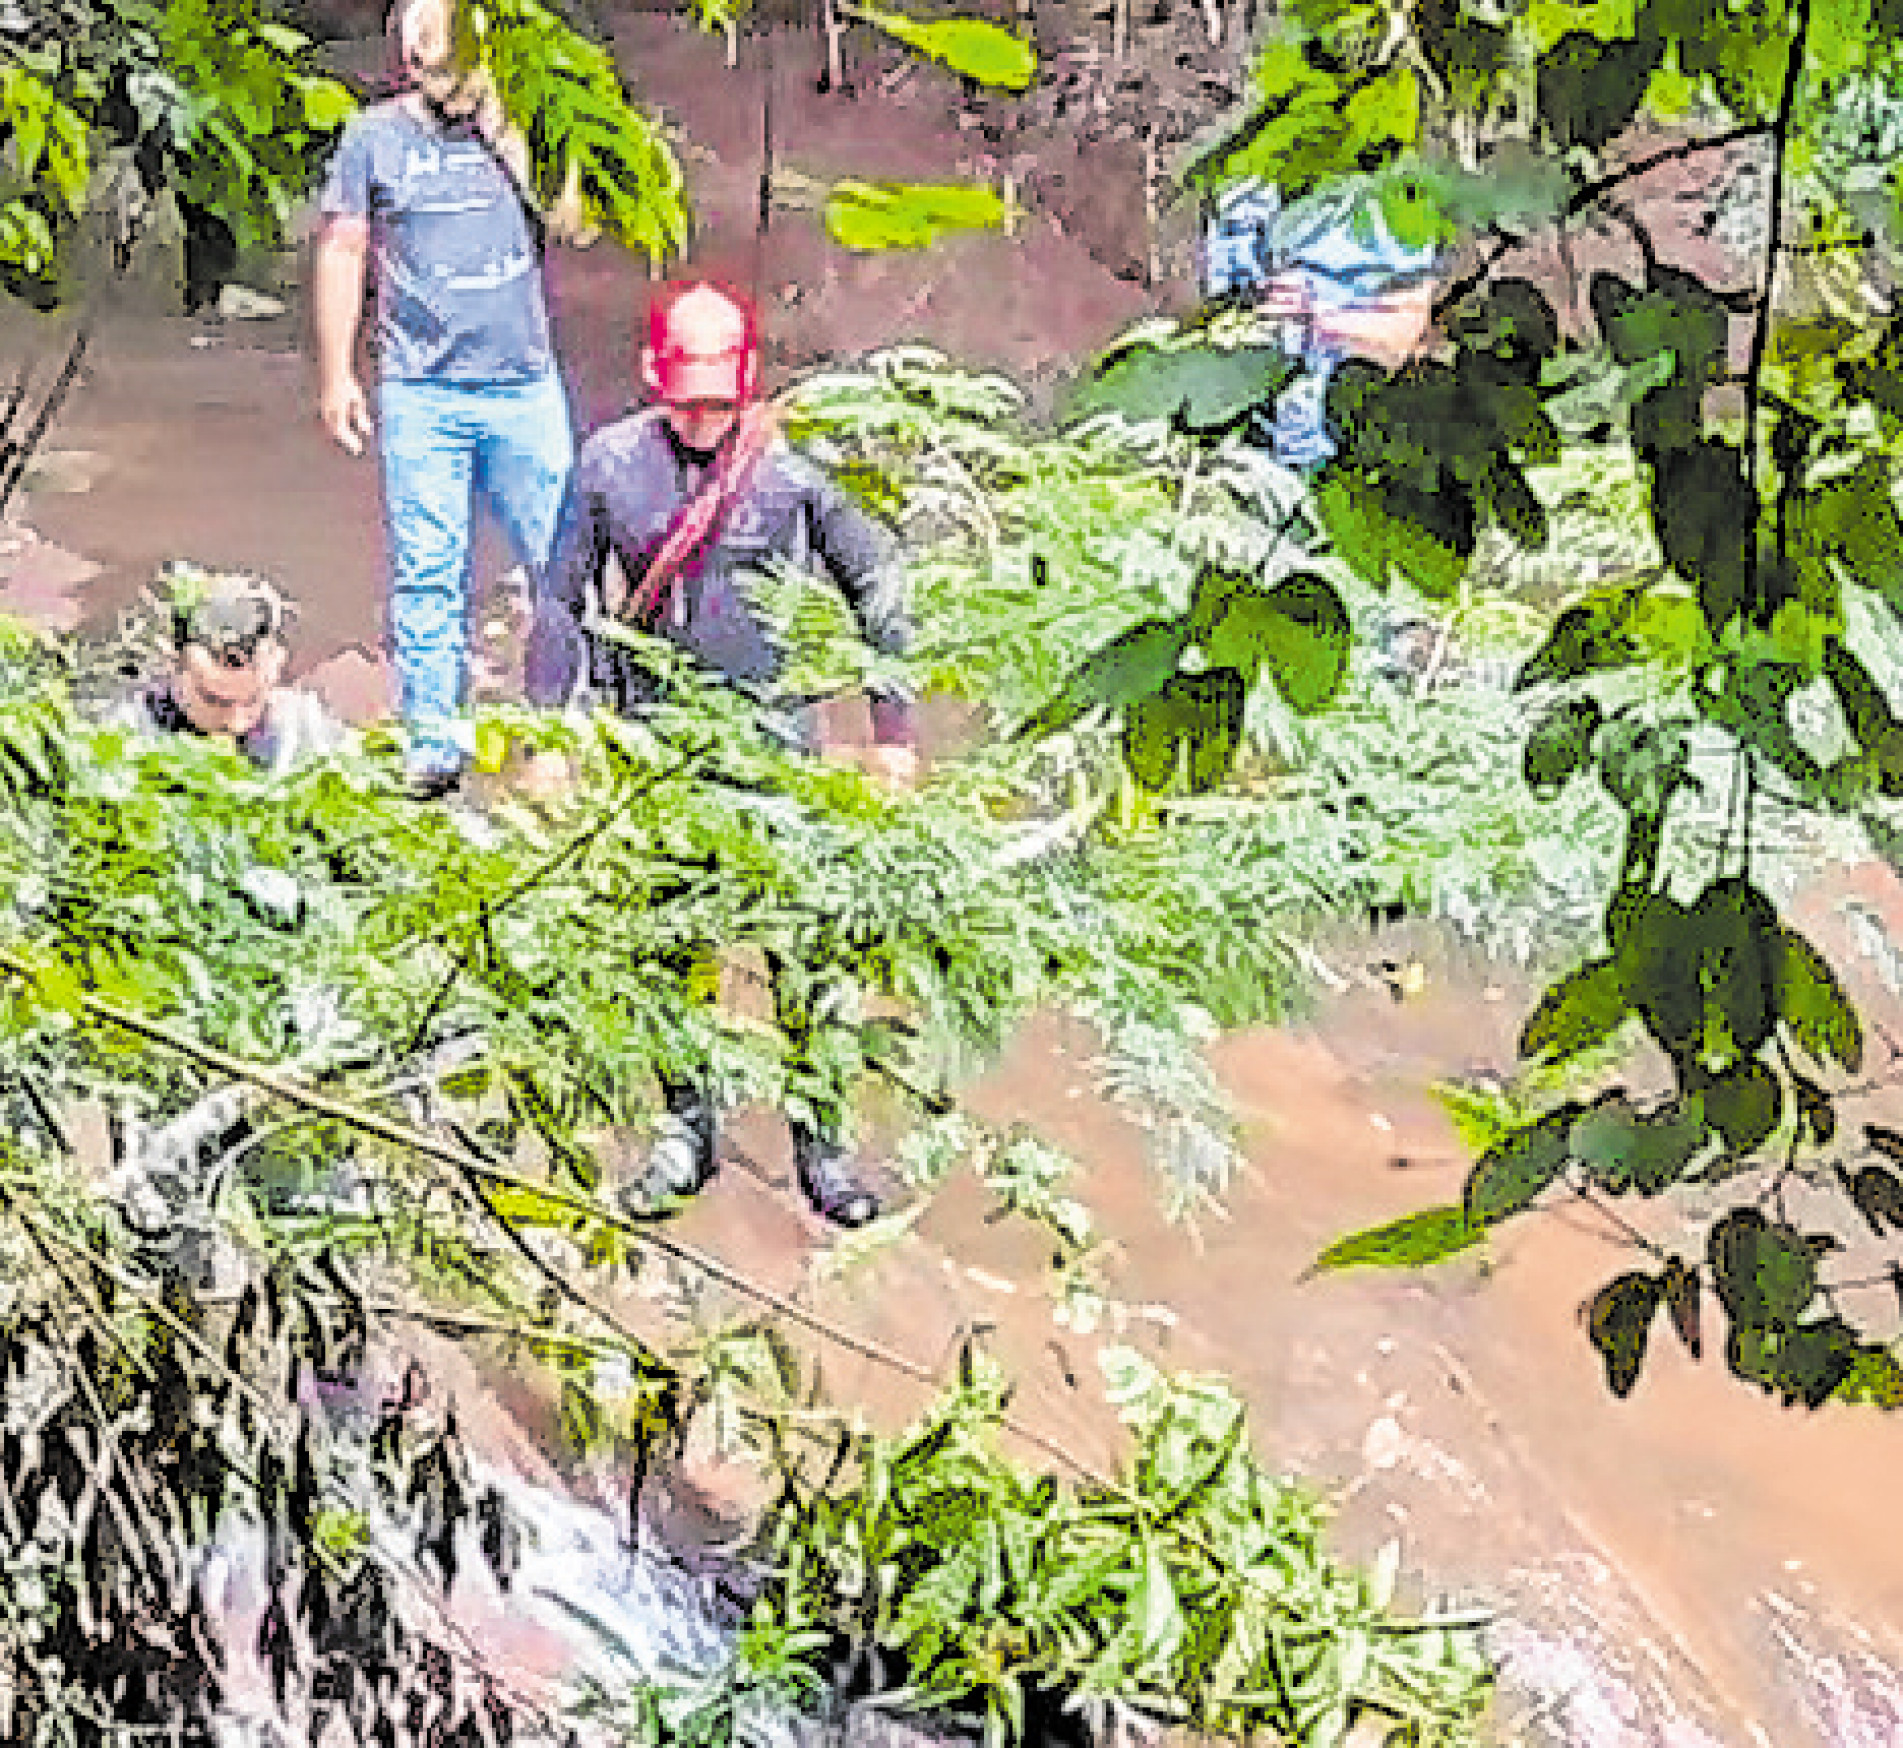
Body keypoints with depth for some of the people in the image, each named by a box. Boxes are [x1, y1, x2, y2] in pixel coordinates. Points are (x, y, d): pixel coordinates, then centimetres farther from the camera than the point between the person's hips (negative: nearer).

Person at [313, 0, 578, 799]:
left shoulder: (518, 126, 8)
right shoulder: (375, 134, 5)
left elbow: (562, 227, 1)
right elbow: (342, 250, 8)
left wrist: (508, 137, -7)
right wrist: (335, 375, 5)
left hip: (526, 386, 1)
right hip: (420, 394, -1)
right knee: (427, 574, -1)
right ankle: (432, 747, 5)